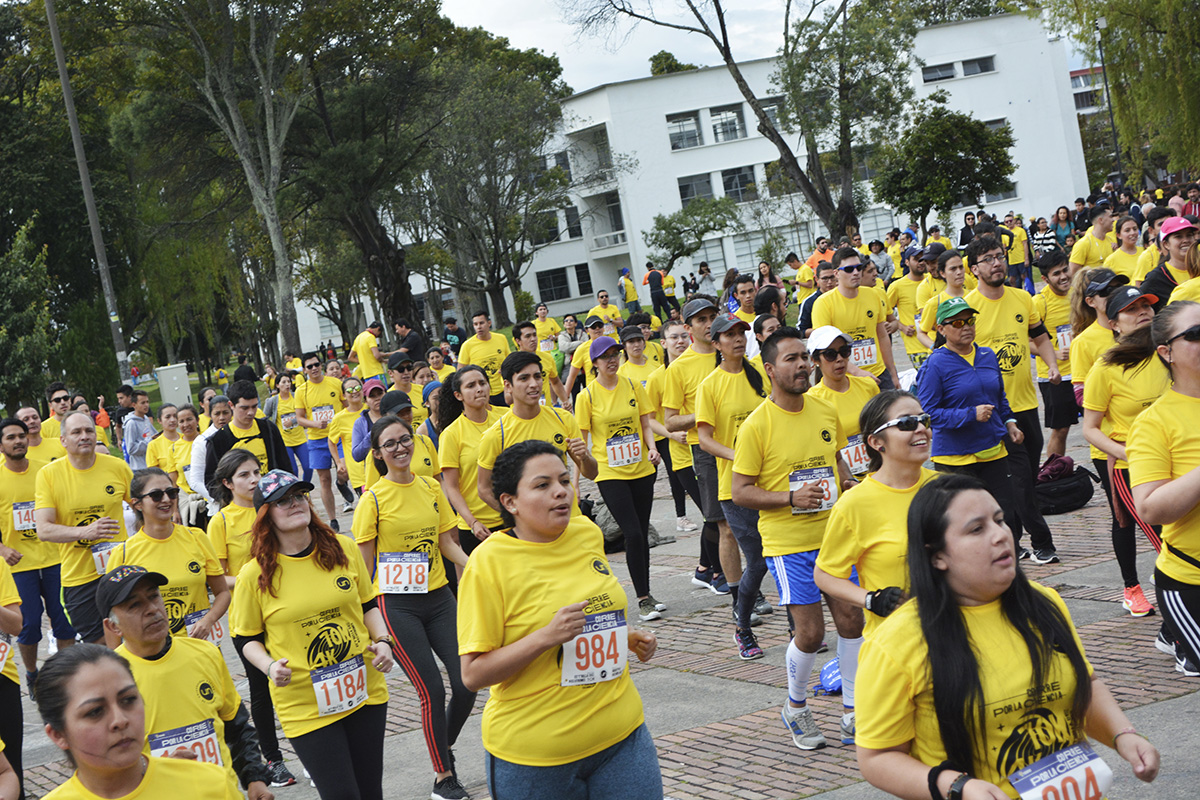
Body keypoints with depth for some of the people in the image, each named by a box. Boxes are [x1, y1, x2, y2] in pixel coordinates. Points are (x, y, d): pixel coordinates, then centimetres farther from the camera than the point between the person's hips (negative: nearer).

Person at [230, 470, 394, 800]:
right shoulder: (255, 575, -8)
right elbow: (246, 639, 2)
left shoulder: (344, 548, 1)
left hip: (365, 689, 4)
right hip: (305, 707, -4)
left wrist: (382, 640, -2)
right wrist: (270, 666, -16)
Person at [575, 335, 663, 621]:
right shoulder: (587, 396, -5)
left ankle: (646, 593, 22)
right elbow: (581, 441, -1)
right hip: (610, 473, -3)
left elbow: (645, 423, 9)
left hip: (641, 469, 4)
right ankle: (643, 599, -3)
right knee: (633, 534, -11)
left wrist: (652, 448, -10)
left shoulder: (633, 386, 4)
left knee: (642, 533, 10)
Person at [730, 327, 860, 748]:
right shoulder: (757, 425, -12)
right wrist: (791, 498, -23)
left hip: (835, 535, 5)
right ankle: (795, 708, 21)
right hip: (788, 543, -5)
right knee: (809, 632, -5)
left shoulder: (825, 411, 5)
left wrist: (847, 485, 2)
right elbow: (740, 492, -11)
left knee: (851, 620, 5)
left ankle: (853, 712, 20)